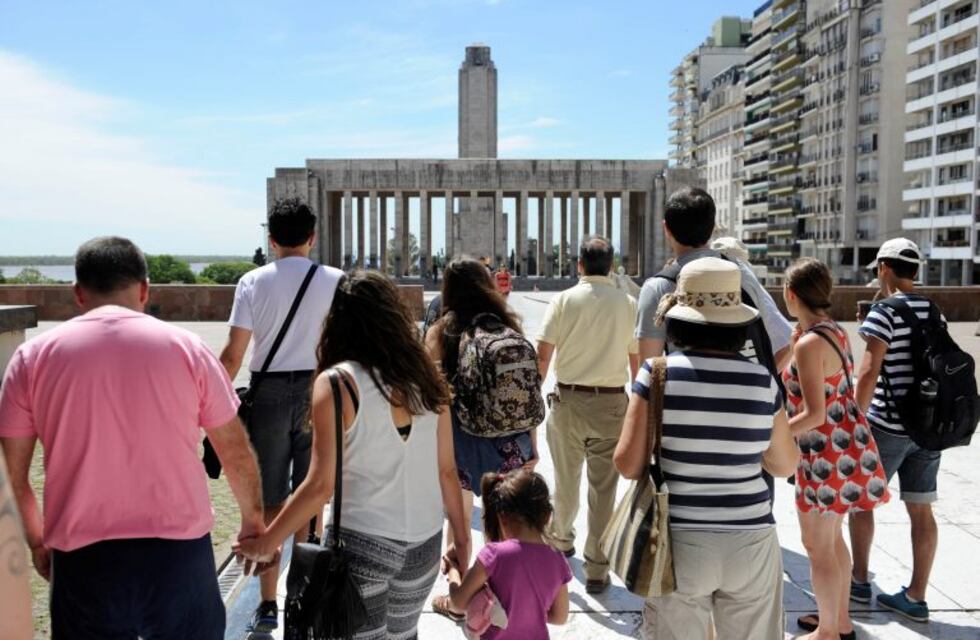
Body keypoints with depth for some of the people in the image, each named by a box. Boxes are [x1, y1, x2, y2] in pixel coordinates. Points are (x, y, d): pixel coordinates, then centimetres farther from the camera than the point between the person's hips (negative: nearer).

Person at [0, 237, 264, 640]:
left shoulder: (33, 356, 0)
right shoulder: (186, 348, -2)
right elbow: (236, 451, 3)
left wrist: (36, 542, 20)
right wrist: (253, 520, 18)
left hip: (82, 559, 1)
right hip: (178, 551, 0)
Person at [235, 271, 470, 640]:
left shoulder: (338, 382, -12)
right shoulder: (425, 378, 1)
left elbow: (321, 486, -14)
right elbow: (447, 471, 4)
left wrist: (266, 542, -2)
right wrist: (462, 539, 16)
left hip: (362, 542, -5)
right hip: (424, 542, 5)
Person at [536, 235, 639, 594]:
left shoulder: (564, 300, -4)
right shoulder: (628, 305, -2)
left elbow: (542, 355, -7)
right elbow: (637, 361, 2)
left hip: (568, 399, 0)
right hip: (612, 403, 0)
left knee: (566, 480, 19)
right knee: (603, 487, 6)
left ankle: (562, 539, 42)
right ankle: (596, 569, 12)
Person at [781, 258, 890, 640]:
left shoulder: (809, 344, -22)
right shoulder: (835, 332, 7)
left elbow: (814, 414, -25)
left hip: (827, 451, -10)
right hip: (843, 444, 10)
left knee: (817, 546, 4)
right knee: (832, 539, 21)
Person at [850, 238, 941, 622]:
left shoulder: (884, 311, -13)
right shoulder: (934, 311, 8)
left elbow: (869, 371, -19)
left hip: (888, 426, -6)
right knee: (921, 510, 8)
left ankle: (859, 580, 20)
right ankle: (916, 598, 14)